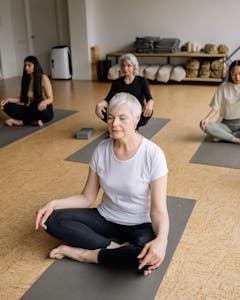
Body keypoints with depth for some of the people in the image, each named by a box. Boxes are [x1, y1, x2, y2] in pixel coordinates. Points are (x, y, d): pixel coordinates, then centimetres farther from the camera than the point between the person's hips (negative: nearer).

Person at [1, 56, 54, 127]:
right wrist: (9, 99, -5)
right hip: (31, 109, 5)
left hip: (45, 110, -5)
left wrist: (44, 102, -36)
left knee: (40, 109, -41)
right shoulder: (26, 79, 6)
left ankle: (21, 121, -15)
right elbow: (23, 98, 11)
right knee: (7, 106, -11)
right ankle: (34, 121, -21)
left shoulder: (43, 78, -10)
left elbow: (50, 98, -13)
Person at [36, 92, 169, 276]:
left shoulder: (153, 154, -20)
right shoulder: (102, 149, -7)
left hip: (139, 226, -3)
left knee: (148, 257, -37)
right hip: (105, 218, 4)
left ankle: (84, 254, -15)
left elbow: (158, 210, -20)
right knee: (52, 220, -17)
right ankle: (117, 247, -16)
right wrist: (53, 204, -18)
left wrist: (162, 239, -41)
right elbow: (87, 198, -1)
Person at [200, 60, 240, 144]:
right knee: (205, 126, -29)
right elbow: (216, 108, -3)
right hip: (226, 124, 1)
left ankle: (222, 136, -21)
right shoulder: (223, 87, -2)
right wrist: (207, 118, -23)